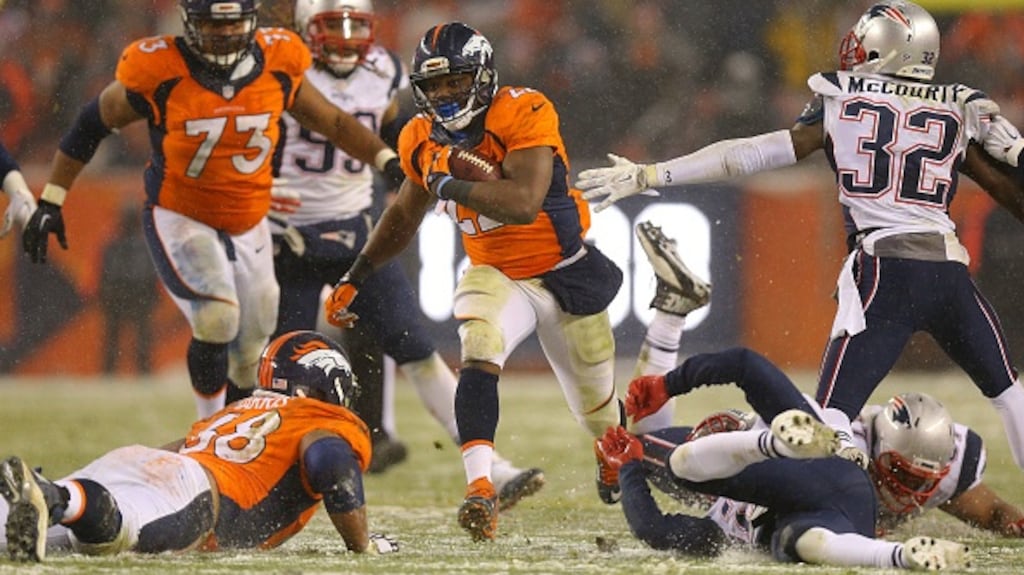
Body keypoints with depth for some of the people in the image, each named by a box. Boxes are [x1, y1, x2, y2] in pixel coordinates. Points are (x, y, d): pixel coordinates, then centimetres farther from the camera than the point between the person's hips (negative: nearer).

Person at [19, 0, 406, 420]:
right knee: (217, 318, -26)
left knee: (249, 362, 11)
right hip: (179, 222, -4)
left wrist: (389, 162, -5)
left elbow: (333, 122, 7)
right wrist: (50, 202, -4)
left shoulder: (278, 66, -9)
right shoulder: (159, 73, -18)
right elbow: (92, 125, -5)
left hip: (249, 227, 4)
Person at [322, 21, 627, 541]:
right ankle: (480, 489, -38)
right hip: (496, 276, 3)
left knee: (596, 405, 13)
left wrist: (450, 184, -35)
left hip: (567, 275, -3)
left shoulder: (524, 114, -24)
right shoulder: (421, 140, -5)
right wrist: (355, 278, 14)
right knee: (478, 357, -30)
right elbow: (405, 215, 15)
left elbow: (524, 203, -37)